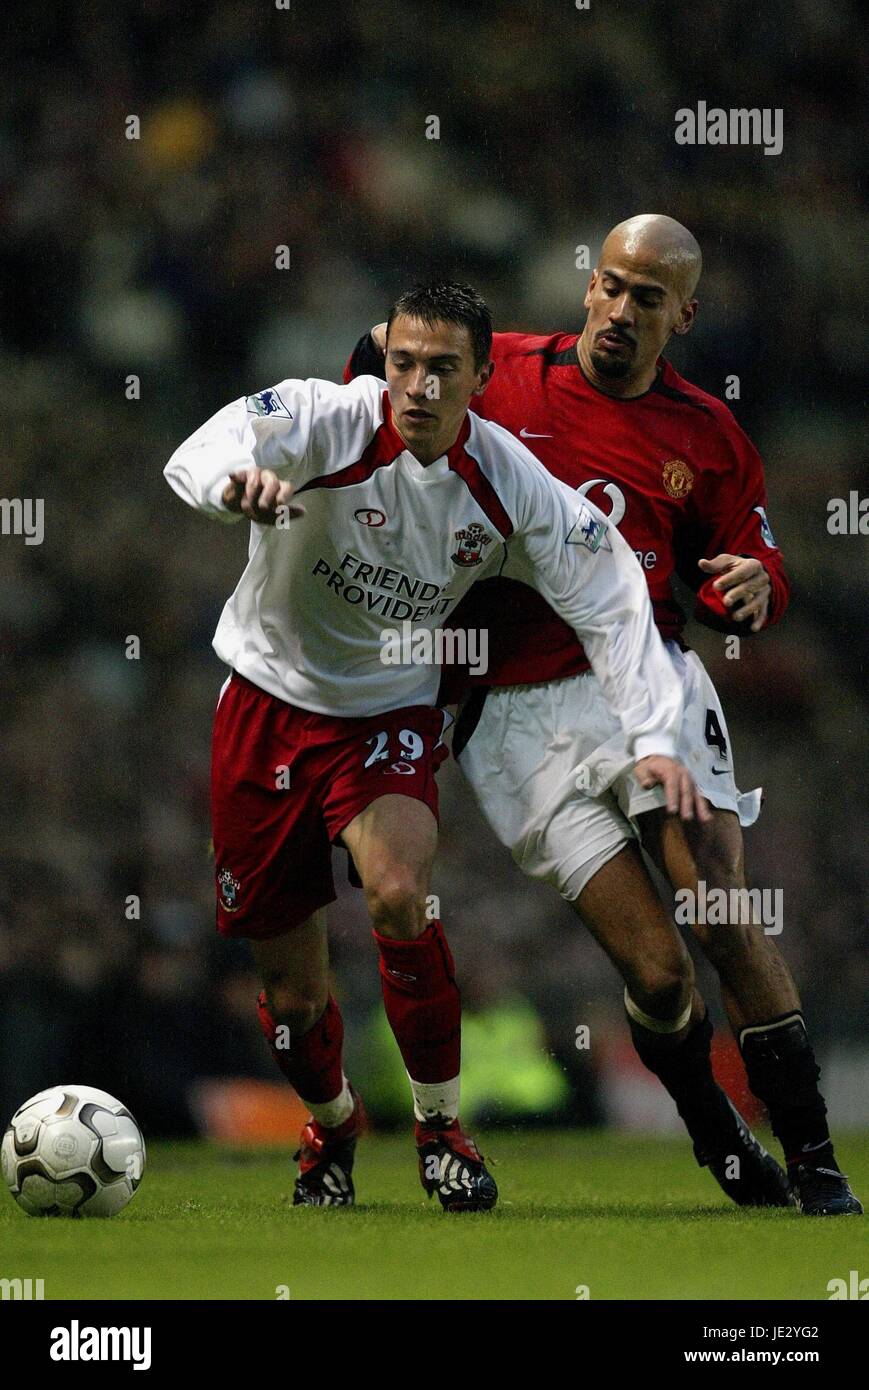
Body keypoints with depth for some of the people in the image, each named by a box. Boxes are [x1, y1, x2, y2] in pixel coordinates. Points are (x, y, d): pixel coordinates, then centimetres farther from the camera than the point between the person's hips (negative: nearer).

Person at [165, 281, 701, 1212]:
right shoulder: (328, 419, -20)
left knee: (398, 895, -29)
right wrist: (237, 483, -61)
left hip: (391, 712, 0)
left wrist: (651, 737, -16)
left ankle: (440, 1127, -8)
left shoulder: (507, 483, -12)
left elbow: (610, 599, -6)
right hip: (269, 703, 0)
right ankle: (330, 1125, 37)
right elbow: (196, 458, -36)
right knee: (290, 989, 3)